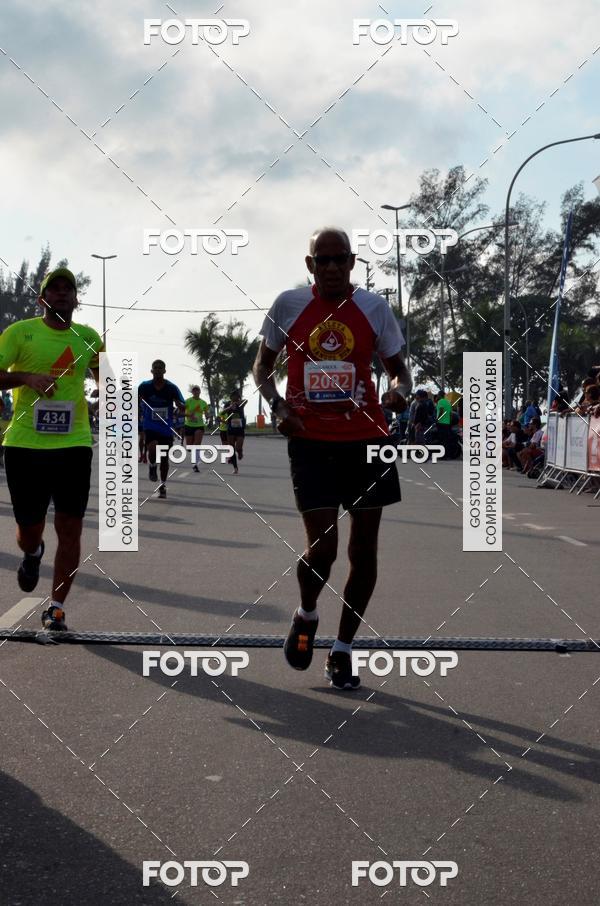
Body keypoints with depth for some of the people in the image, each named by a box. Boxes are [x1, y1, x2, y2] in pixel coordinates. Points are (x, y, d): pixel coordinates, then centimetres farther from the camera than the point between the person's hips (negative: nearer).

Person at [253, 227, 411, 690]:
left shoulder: (373, 308, 1)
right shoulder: (288, 305, 0)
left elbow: (398, 368, 9)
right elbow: (263, 364, 12)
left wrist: (400, 391, -15)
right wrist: (278, 405, -7)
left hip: (366, 439, 2)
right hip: (312, 442, -2)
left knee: (364, 549, 4)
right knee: (322, 548, -10)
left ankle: (342, 650, 18)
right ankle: (306, 616, 23)